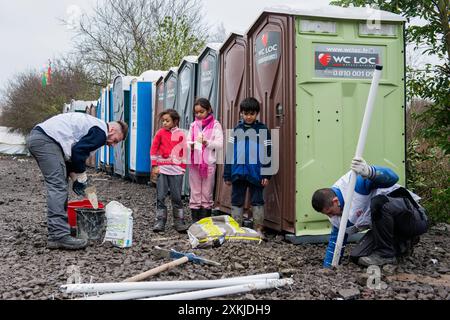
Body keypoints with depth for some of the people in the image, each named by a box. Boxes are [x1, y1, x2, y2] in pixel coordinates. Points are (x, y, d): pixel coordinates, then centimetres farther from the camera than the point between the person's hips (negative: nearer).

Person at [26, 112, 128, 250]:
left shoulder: (92, 127, 24)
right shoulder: (101, 132, -7)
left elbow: (71, 152, 23)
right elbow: (78, 152, -16)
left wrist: (75, 177, 15)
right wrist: (81, 179, -3)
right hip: (46, 140, -11)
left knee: (59, 186, 14)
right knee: (58, 187, -14)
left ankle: (55, 230, 16)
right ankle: (59, 237, -17)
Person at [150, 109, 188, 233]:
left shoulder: (180, 134, 4)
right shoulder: (160, 133, 4)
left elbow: (184, 152, 7)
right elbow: (153, 150, 6)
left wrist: (183, 168, 4)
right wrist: (154, 166, 0)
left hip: (176, 170, 0)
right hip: (161, 169, 0)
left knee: (177, 197, 2)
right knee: (160, 197, 0)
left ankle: (179, 221, 10)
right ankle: (160, 221, 7)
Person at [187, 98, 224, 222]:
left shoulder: (215, 125, -3)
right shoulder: (193, 125, 9)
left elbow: (220, 144, -10)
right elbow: (187, 142, 5)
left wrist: (207, 142, -25)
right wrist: (190, 145, -17)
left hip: (209, 163, -3)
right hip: (194, 162, 3)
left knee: (207, 193, 5)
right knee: (195, 192, 8)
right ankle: (195, 221, 15)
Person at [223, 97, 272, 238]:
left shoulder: (263, 130, 0)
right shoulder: (236, 130, 7)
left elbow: (267, 153, -1)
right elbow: (229, 153, 7)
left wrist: (266, 175, -7)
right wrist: (227, 175, 4)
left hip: (256, 174, -2)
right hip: (238, 173, 3)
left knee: (257, 201, 6)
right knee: (237, 201, 10)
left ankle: (259, 229, 16)